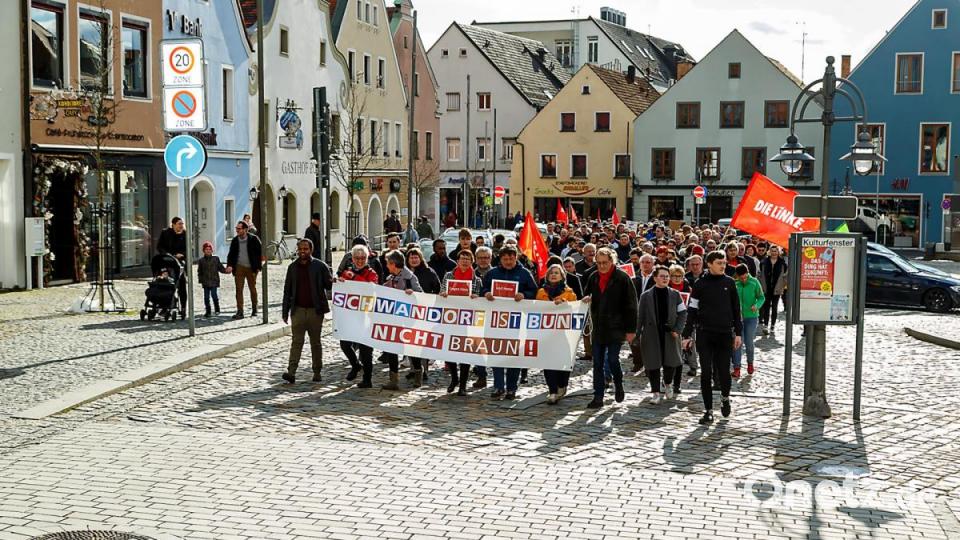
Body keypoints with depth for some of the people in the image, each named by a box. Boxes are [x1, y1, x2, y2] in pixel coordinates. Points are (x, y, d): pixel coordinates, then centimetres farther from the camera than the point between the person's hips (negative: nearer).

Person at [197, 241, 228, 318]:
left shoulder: (216, 259, 5)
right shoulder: (201, 261, 8)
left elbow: (220, 268, 6)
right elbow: (199, 272, 11)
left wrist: (225, 270, -13)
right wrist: (200, 280, 1)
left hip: (214, 281, -2)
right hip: (205, 282, 2)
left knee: (214, 295, -8)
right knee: (206, 297, 3)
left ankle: (217, 309, 9)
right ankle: (207, 311, 12)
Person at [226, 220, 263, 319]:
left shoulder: (253, 239, -8)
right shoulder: (235, 240, 3)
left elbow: (260, 252, -4)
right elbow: (231, 254, 9)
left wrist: (258, 267, -7)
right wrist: (230, 265, -7)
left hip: (251, 268, -2)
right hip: (239, 267, 2)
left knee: (253, 289, 10)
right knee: (239, 289, -5)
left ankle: (254, 309, 27)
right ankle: (240, 312, -4)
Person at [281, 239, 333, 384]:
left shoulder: (320, 266, 0)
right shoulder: (293, 268, 10)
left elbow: (329, 285, 0)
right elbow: (287, 291, 12)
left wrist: (334, 282, -24)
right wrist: (285, 312, 8)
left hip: (315, 310, -2)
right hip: (298, 310, 2)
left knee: (315, 342, 7)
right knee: (296, 341, -5)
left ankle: (317, 372, 15)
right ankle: (291, 372, -12)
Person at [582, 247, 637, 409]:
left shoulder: (622, 278, -7)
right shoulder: (594, 278, 8)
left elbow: (631, 305, -7)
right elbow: (587, 295, 23)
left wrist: (631, 329, -10)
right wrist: (586, 299, -3)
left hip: (616, 328, -5)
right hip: (598, 327, 5)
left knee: (612, 359, -7)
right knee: (597, 363, 4)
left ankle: (618, 385, 22)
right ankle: (598, 397, 9)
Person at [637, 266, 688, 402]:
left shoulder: (675, 294, 6)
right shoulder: (646, 296, 4)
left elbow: (683, 313, 6)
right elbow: (640, 317, 6)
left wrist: (677, 329, -6)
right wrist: (637, 333, 0)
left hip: (669, 334, 1)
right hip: (651, 335, -1)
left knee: (671, 362, -1)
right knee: (653, 365, 0)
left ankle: (668, 383, 29)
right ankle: (657, 392, 13)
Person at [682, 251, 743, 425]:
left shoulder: (729, 283, 5)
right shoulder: (700, 284, 1)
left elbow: (736, 309, 10)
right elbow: (691, 310, 2)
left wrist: (738, 333, 7)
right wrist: (687, 335, -2)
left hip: (725, 334, 1)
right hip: (705, 334, -1)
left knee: (723, 371, 2)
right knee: (706, 373, -1)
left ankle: (725, 397, 32)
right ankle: (708, 410, 7)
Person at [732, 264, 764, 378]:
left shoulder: (754, 282, -6)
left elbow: (761, 297, -1)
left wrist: (757, 305, -20)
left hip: (751, 316, 0)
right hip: (737, 316, 1)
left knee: (749, 342, 5)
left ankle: (750, 362, 31)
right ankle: (736, 368, 2)